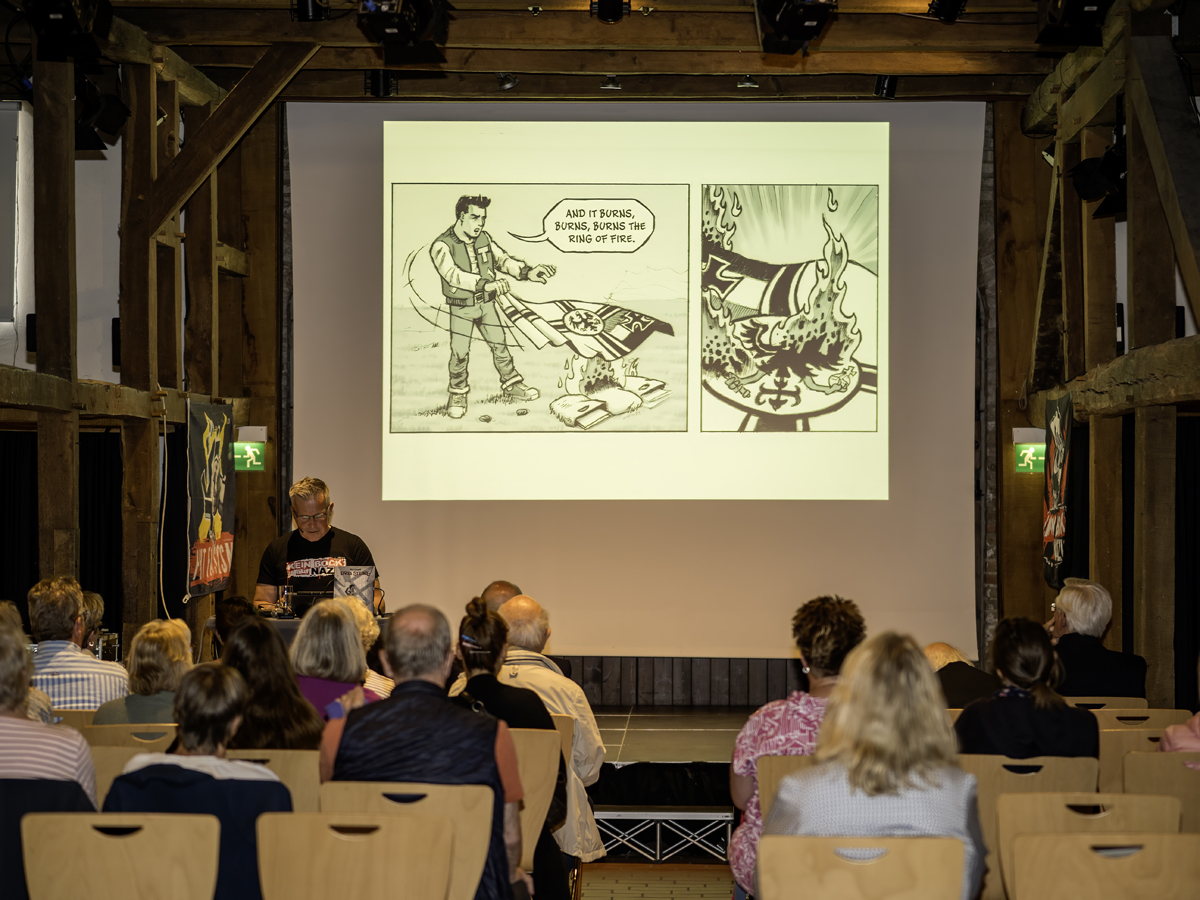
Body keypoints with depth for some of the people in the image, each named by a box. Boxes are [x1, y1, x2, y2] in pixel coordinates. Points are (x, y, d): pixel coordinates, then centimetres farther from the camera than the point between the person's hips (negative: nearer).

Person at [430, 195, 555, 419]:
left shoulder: (484, 238, -5)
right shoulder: (442, 246, -24)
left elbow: (503, 259, 4)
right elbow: (453, 274, -37)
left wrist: (527, 272, -14)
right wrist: (486, 283, -50)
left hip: (487, 303, 4)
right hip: (462, 308, -4)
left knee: (500, 346, 13)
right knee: (459, 354, 0)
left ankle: (511, 385, 30)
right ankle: (458, 394, 21)